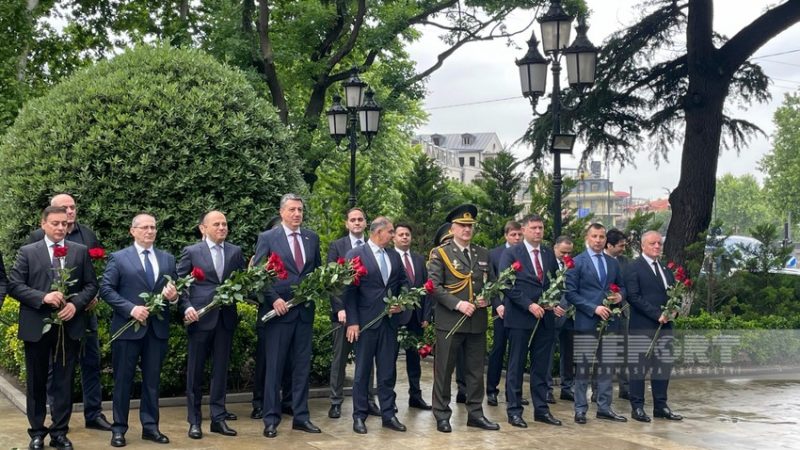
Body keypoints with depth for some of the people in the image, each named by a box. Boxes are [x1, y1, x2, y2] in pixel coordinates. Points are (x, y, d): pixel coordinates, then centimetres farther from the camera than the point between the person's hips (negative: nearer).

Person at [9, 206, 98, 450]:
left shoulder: (80, 251, 6)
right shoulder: (27, 252, 1)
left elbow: (91, 285, 5)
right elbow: (14, 285, -5)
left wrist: (76, 304, -13)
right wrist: (43, 297, -18)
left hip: (69, 326, 1)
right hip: (36, 327, -1)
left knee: (64, 381, 5)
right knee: (36, 381, 8)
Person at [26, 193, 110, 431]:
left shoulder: (88, 234, 6)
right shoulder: (38, 237, -4)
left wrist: (95, 295, -2)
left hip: (85, 309, 3)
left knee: (91, 361, 8)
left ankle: (94, 414, 18)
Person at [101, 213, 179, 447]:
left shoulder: (168, 259, 12)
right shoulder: (118, 258, 0)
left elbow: (175, 289, 14)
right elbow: (106, 289, -7)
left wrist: (174, 296, -11)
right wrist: (130, 308, -17)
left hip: (157, 328, 4)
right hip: (127, 327, -3)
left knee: (152, 379, 9)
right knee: (123, 380, 3)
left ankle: (150, 426, 17)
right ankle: (119, 429, 11)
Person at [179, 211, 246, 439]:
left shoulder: (235, 251, 9)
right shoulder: (191, 252, 1)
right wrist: (187, 307, -12)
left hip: (226, 317, 3)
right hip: (201, 317, -3)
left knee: (221, 369, 7)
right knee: (196, 370, 4)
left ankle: (218, 418, 14)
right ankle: (194, 420, 12)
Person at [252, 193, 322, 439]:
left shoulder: (312, 237, 10)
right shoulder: (267, 238, -3)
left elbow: (318, 269, 18)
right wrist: (274, 299, -15)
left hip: (305, 309, 4)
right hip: (279, 309, -4)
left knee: (302, 365, 8)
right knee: (274, 366, 1)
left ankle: (300, 416, 15)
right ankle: (271, 419, 7)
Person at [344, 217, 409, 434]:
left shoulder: (394, 256, 12)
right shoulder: (356, 254, -6)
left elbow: (404, 283, 19)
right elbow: (349, 290, -9)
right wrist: (352, 322, -13)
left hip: (390, 320, 5)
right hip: (366, 321, -5)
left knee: (388, 371, 8)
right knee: (363, 371, 3)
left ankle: (388, 414, 15)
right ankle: (359, 416, 10)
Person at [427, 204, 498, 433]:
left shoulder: (483, 254, 13)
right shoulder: (440, 253, -2)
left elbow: (492, 283, 18)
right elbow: (434, 286, -10)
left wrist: (487, 298, -3)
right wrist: (457, 304, -18)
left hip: (477, 321, 5)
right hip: (449, 321, -4)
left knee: (476, 370, 10)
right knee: (444, 370, 2)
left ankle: (475, 413, 19)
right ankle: (442, 415, 11)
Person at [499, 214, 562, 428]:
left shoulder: (549, 254, 13)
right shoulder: (510, 254, -2)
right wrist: (529, 305, -15)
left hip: (545, 318, 5)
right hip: (520, 318, -5)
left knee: (541, 367, 9)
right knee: (516, 366, 2)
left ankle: (541, 409, 16)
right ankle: (514, 410, 7)